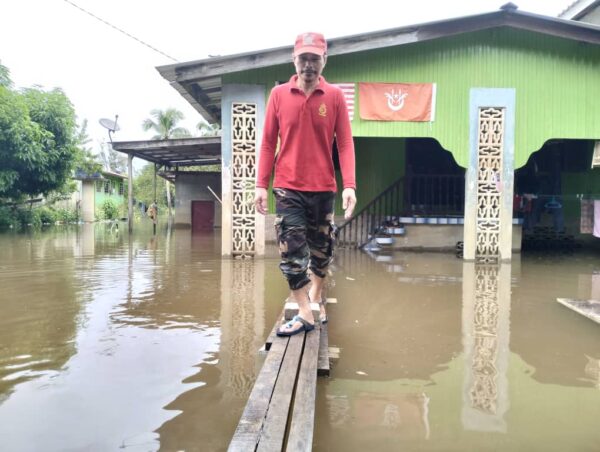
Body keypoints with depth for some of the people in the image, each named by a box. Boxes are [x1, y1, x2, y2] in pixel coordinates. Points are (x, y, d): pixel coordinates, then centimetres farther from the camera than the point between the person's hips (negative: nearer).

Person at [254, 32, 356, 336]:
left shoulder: (335, 97, 0)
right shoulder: (279, 94, 2)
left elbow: (345, 144, -3)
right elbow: (268, 143, 3)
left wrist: (349, 185, -14)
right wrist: (261, 184, -2)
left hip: (323, 188, 1)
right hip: (287, 188, 0)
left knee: (322, 248, 13)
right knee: (291, 251, -4)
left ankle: (316, 295, 37)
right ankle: (305, 314, 6)